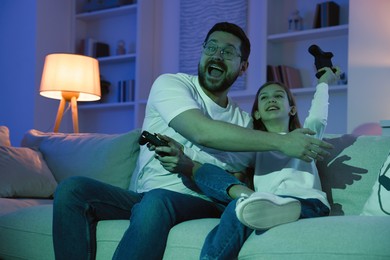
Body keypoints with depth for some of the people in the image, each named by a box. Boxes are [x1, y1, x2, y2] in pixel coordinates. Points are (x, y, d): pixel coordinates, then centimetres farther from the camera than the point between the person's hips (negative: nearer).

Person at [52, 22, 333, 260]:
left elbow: (242, 180, 5)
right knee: (72, 189, -27)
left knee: (157, 200, -36)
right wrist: (281, 142, -20)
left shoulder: (243, 121, 13)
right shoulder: (171, 84, 1)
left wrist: (189, 166, -17)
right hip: (140, 196, 0)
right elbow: (200, 131, -18)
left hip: (198, 204, 1)